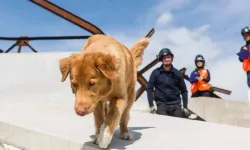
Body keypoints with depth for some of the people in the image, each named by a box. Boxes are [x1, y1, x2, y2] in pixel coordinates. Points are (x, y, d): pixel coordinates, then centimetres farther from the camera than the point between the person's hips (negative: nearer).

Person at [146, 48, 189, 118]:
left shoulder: (177, 73, 3)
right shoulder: (156, 72, -1)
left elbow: (183, 90, 7)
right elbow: (149, 88, -2)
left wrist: (185, 107, 2)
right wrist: (151, 105, -9)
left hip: (176, 105, 2)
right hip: (162, 104, -2)